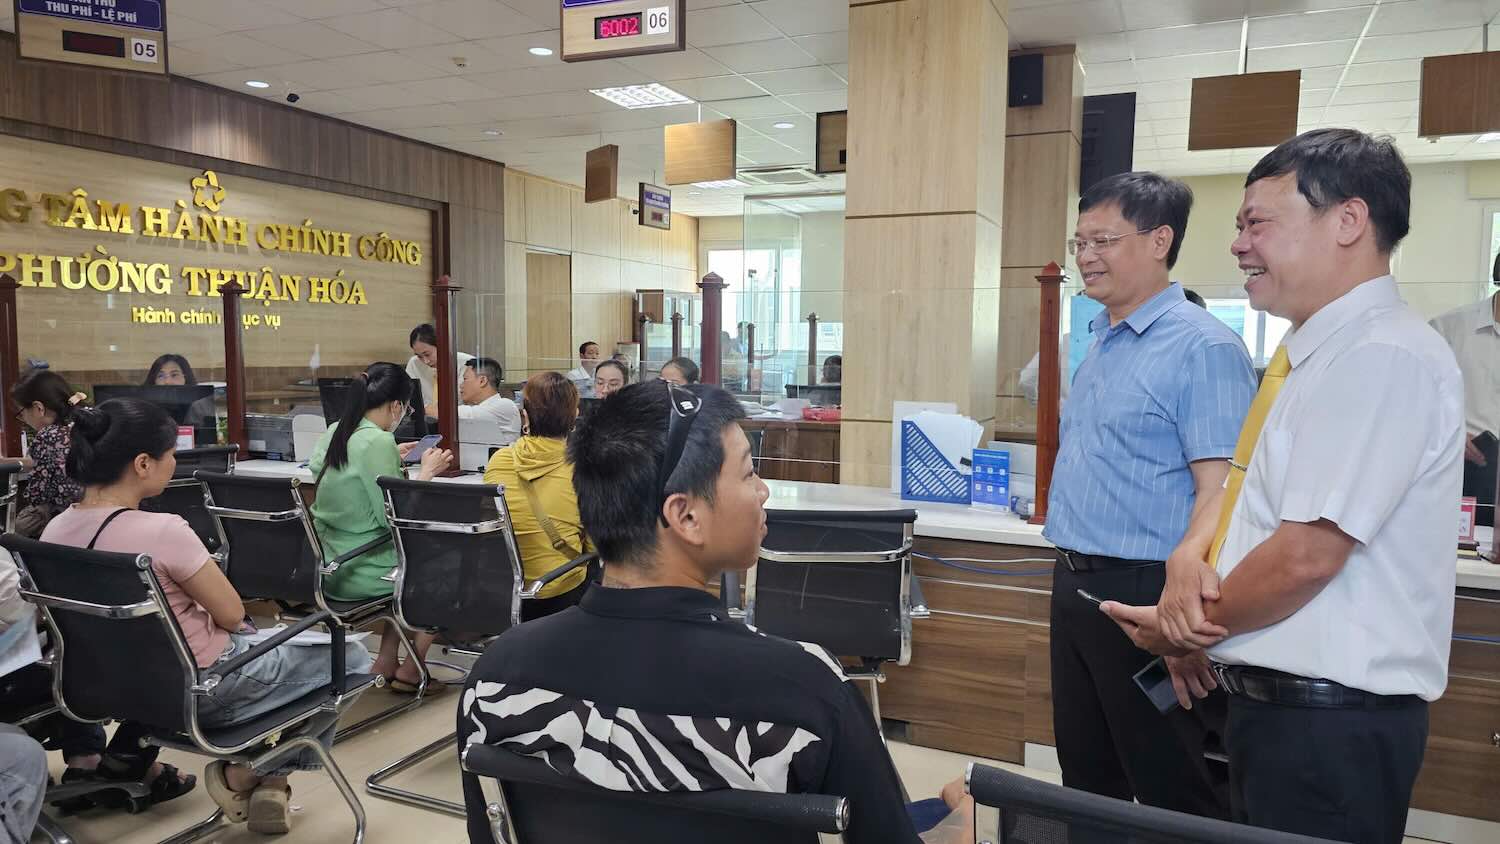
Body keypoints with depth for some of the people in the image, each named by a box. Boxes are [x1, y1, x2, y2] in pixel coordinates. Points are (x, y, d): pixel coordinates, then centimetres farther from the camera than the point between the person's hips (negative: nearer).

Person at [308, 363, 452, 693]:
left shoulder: (334, 432, 4)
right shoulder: (378, 441, -22)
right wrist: (426, 472, -12)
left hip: (329, 567, 9)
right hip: (361, 572, -8)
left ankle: (385, 663, 28)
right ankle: (410, 671, 16)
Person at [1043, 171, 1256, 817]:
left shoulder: (1202, 347, -13)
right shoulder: (1096, 345, 13)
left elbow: (1218, 492, -20)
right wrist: (1071, 571, 17)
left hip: (1143, 592, -8)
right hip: (1074, 586, 8)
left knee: (1175, 793, 6)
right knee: (1086, 779, 20)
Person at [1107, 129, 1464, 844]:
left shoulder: (1382, 357, -20)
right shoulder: (1308, 354, 10)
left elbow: (1306, 556, -24)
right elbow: (1244, 481, 13)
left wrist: (1185, 631, -10)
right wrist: (1191, 553, -8)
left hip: (1328, 726, -9)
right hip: (1274, 701, 9)